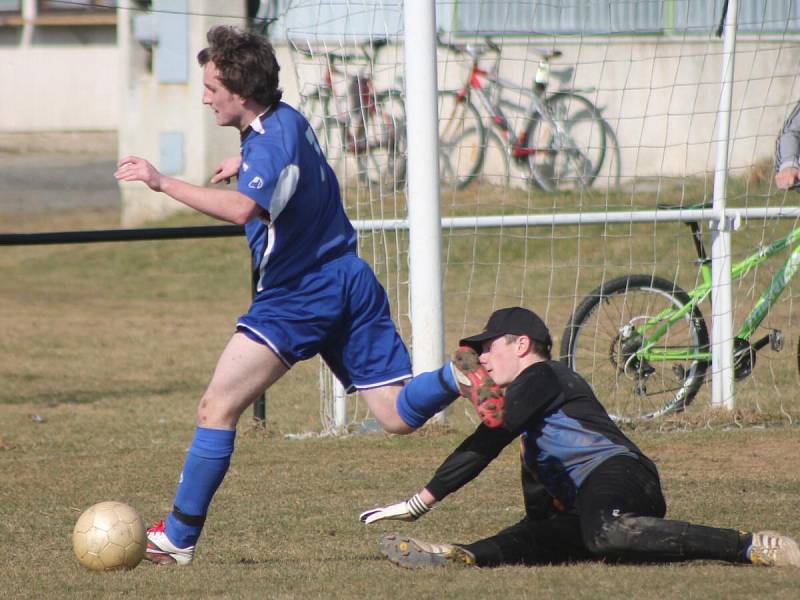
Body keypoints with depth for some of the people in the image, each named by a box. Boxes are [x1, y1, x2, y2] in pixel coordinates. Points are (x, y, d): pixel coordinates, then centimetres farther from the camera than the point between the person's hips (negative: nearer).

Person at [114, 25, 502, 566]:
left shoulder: (269, 144, -20)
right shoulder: (287, 118, 9)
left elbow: (242, 209, -42)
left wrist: (163, 183, -41)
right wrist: (245, 161, 27)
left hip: (300, 295, -10)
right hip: (347, 281, 10)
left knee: (218, 407, -9)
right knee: (399, 416, 6)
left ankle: (178, 539, -8)